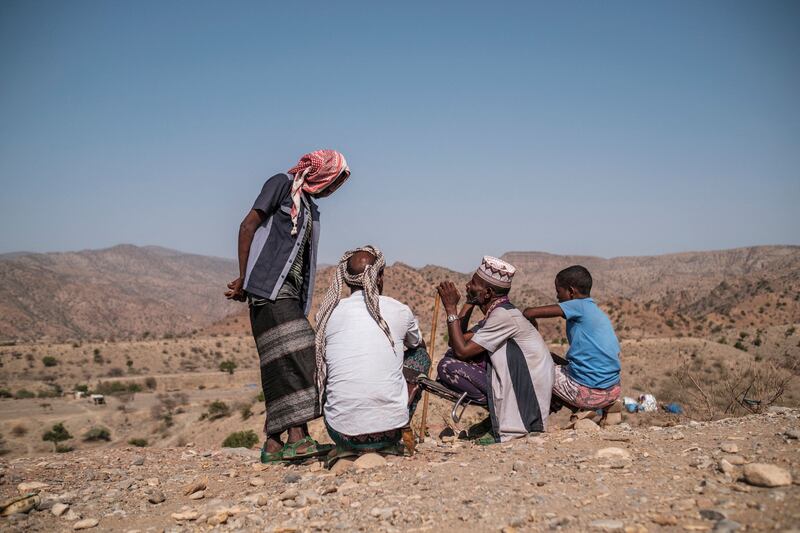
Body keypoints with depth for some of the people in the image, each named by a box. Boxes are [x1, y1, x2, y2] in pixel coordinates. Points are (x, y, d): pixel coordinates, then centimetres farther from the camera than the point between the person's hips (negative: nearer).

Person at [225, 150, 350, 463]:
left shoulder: (311, 209, 26)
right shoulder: (282, 184, 3)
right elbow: (248, 226, -4)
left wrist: (244, 283, 10)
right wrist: (244, 280, -8)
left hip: (292, 294, 8)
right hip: (270, 288, -8)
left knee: (284, 367, 2)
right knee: (290, 358, -17)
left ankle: (274, 442, 5)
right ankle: (297, 436, -21)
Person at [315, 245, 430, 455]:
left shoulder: (327, 314, 3)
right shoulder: (399, 310, 1)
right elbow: (418, 345, 25)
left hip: (342, 434, 2)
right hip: (390, 429, -1)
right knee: (420, 355, 22)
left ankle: (349, 446, 21)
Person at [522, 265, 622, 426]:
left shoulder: (579, 306, -9)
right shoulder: (599, 313, 15)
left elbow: (529, 313, -16)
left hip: (590, 393, -7)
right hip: (613, 390, 7)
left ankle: (581, 410, 0)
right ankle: (609, 407, 12)